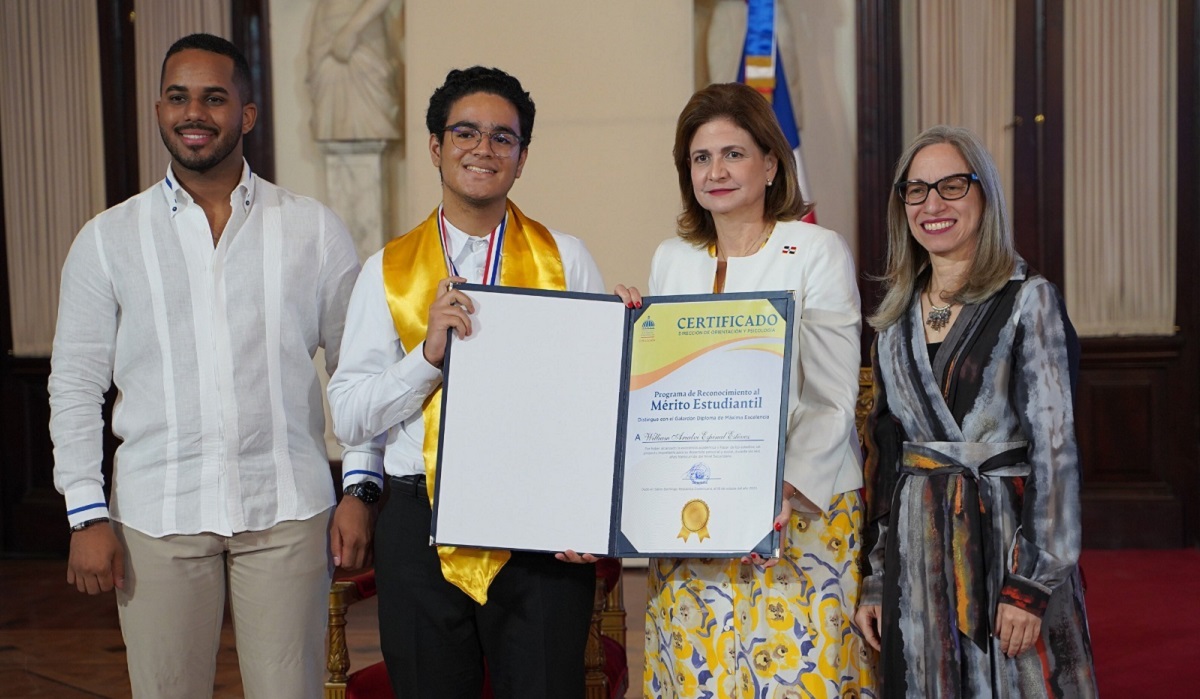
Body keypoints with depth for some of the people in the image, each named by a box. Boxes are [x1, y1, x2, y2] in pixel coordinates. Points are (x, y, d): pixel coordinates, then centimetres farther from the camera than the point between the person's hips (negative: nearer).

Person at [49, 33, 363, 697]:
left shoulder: (314, 230, 4)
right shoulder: (107, 239, 5)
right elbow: (74, 386, 6)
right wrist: (87, 515, -1)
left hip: (286, 512, 0)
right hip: (156, 517, 1)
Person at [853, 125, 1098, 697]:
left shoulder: (1027, 300, -5)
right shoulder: (896, 316, 10)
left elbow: (1054, 445, -10)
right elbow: (883, 448, 11)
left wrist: (1032, 581, -15)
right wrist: (874, 579, 8)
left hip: (1005, 537, -4)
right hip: (917, 545, 4)